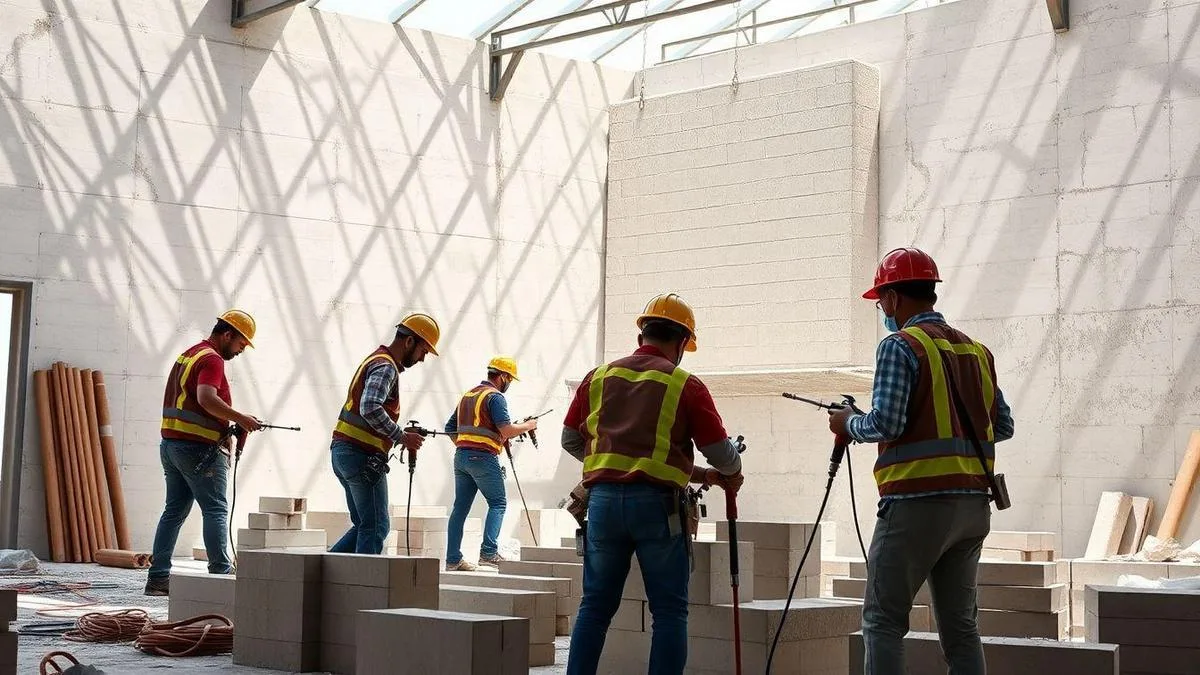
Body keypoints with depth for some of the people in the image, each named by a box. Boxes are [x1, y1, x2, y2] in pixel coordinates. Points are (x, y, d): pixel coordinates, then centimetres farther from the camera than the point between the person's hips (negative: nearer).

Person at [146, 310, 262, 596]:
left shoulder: (189, 354, 21)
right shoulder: (212, 359, -10)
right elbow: (207, 399, -26)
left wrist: (225, 426, 14)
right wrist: (241, 419, -18)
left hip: (171, 443, 9)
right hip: (199, 447, -9)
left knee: (174, 510, 9)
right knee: (216, 510, -7)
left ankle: (158, 577, 7)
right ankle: (220, 572, -10)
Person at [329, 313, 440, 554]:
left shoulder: (375, 360, 21)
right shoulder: (386, 367, -11)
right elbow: (370, 409, -27)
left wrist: (401, 435, 14)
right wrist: (402, 437, -19)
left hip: (342, 451, 10)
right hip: (362, 455, -10)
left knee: (364, 525, 14)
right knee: (376, 527, -4)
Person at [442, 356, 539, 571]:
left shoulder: (467, 395, 19)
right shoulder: (495, 396, -7)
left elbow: (450, 428, 22)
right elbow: (507, 430, -16)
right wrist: (529, 425, -1)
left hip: (461, 456, 8)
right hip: (483, 457, -8)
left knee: (460, 507, 7)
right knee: (498, 504, 0)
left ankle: (453, 559, 6)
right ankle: (489, 553, -11)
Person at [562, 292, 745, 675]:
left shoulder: (599, 377, 10)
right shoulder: (685, 385, -1)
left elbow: (570, 440, 16)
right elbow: (720, 452, 1)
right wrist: (731, 475, 22)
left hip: (603, 499, 4)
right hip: (657, 502, -4)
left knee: (595, 605, 12)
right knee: (669, 611, 5)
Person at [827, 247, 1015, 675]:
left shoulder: (900, 346, -7)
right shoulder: (976, 350, 14)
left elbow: (886, 423, -16)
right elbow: (1003, 426, 15)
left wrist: (849, 424, 3)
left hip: (917, 501, -7)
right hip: (973, 504, 7)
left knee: (883, 621, -1)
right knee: (959, 624, 11)